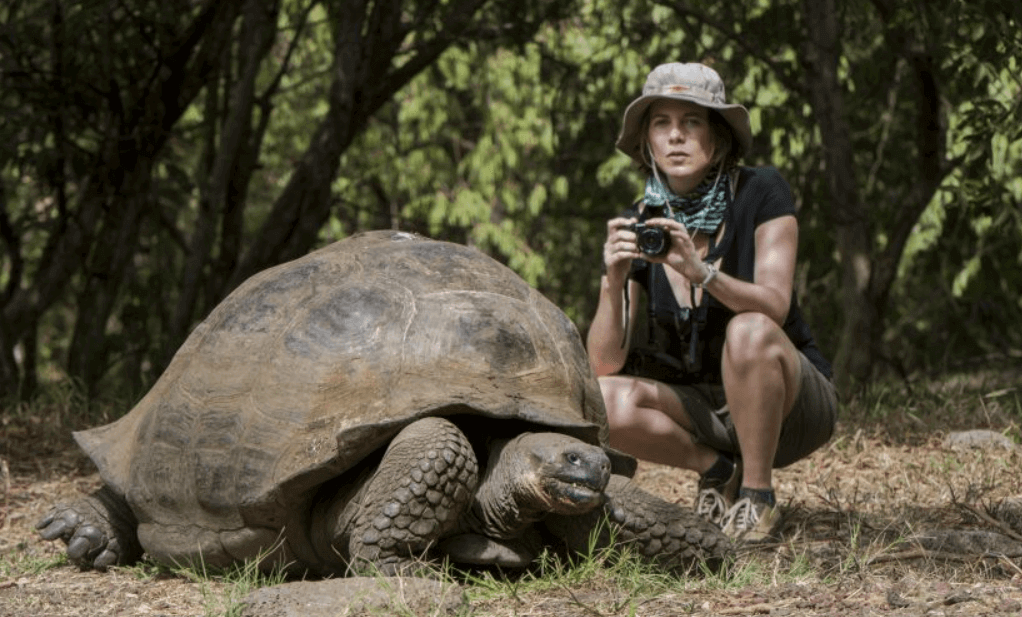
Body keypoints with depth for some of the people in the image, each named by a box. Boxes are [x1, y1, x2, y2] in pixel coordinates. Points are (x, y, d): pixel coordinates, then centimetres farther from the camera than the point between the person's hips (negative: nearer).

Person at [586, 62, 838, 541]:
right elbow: (604, 364, -12)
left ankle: (757, 498, -18)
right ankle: (720, 470, -1)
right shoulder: (636, 227, -4)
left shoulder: (760, 193, -12)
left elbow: (774, 306, -26)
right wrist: (613, 281, -29)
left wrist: (698, 270, -43)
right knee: (608, 402, -26)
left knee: (748, 331, -35)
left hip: (787, 403, -3)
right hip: (701, 407, 3)